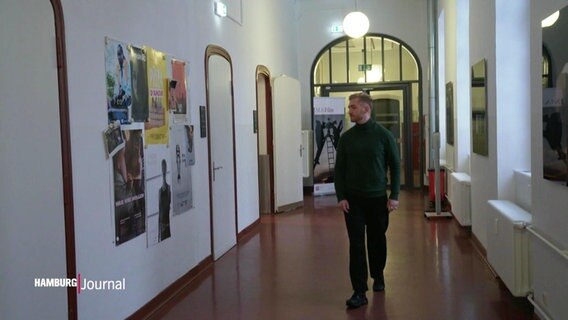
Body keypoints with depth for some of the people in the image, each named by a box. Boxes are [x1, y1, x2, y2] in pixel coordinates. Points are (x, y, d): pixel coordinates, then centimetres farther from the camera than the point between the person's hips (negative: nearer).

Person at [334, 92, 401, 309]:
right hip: (353, 199, 1)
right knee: (356, 244, -4)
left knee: (377, 240, 12)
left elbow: (395, 166, -2)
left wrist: (394, 196, -7)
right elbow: (339, 169, 4)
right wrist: (341, 197, -5)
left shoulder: (383, 134, -5)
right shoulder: (346, 137, 2)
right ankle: (359, 292, -3)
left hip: (378, 198, -1)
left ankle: (378, 276, 37)